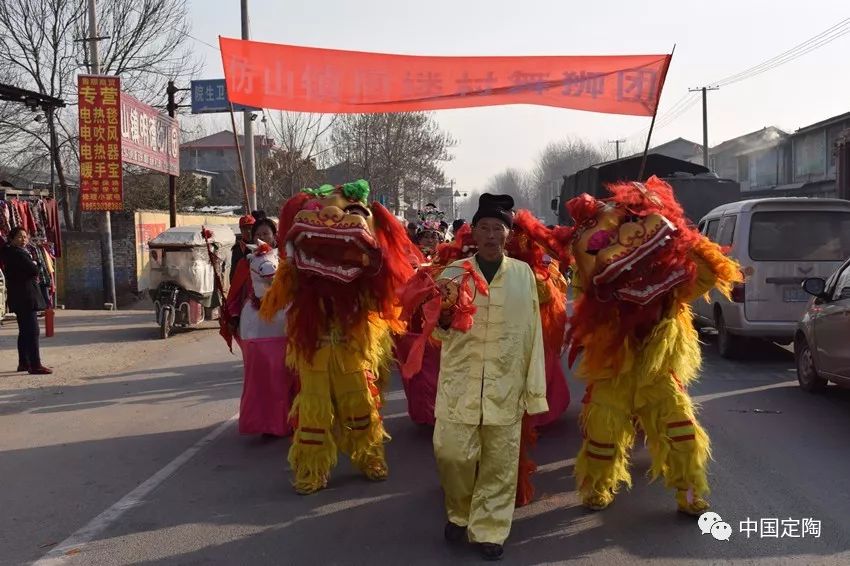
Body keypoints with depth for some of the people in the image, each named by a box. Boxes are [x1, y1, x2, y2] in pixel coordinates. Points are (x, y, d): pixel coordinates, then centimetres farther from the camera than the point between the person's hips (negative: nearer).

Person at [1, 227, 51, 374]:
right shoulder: (18, 252, -15)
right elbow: (34, 270, -20)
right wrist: (34, 264, -1)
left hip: (20, 298, 11)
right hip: (26, 297, -11)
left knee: (25, 331, 17)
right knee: (32, 331, -12)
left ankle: (23, 363, 24)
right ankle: (35, 365, -14)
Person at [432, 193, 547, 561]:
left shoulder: (523, 274, 3)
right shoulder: (453, 272, 2)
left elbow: (533, 333, 5)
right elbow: (439, 333, 10)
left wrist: (534, 389, 3)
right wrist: (442, 320, -14)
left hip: (506, 384, 0)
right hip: (460, 382, 0)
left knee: (499, 462, 6)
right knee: (452, 452, -2)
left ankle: (488, 530, 23)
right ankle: (459, 513, 26)